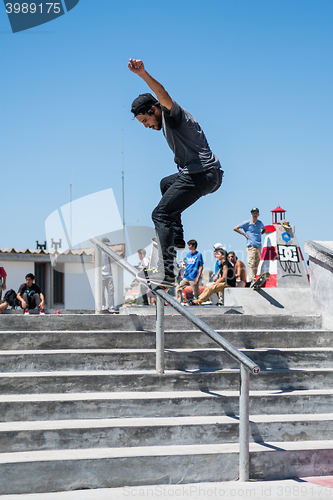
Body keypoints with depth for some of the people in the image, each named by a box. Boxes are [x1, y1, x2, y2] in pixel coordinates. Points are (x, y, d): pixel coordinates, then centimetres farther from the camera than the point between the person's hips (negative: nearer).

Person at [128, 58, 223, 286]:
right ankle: (176, 237, 29)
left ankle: (167, 272, -20)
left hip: (201, 175, -11)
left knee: (160, 214, -12)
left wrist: (143, 73, -43)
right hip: (210, 175, 11)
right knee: (166, 184, 36)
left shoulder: (171, 113, -7)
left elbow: (163, 95, -30)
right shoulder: (168, 122, 23)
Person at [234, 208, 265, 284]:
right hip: (251, 246, -5)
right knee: (251, 264, -16)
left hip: (259, 246, 5)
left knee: (256, 265, 6)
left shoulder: (260, 223, 14)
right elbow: (235, 228, 2)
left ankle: (254, 279, 11)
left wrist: (260, 234, 17)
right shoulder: (247, 223, 0)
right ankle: (252, 281, -24)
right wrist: (245, 235, -1)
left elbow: (264, 229, 37)